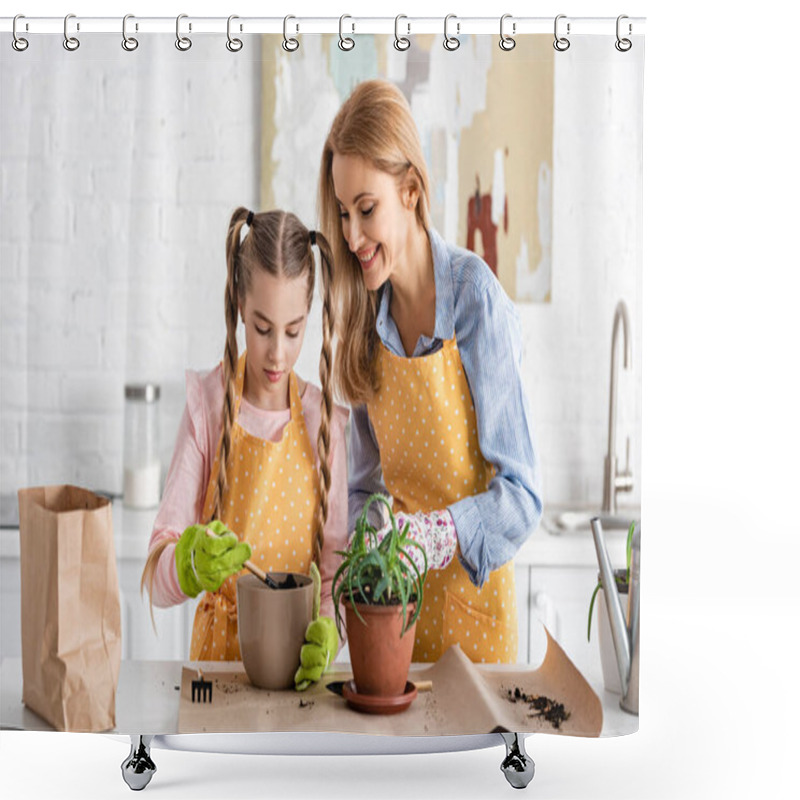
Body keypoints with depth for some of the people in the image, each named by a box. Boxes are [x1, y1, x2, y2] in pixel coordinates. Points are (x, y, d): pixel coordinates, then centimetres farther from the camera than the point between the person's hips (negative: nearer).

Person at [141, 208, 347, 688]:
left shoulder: (325, 421, 1)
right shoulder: (208, 405, -5)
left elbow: (336, 563, 1)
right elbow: (157, 580, -9)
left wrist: (327, 628, -20)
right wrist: (189, 563, -31)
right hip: (218, 648, -1)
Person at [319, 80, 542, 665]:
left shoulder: (476, 298, -18)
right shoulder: (367, 315, -1)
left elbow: (523, 493, -18)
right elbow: (366, 484, 7)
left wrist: (437, 533, -31)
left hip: (473, 592, -4)